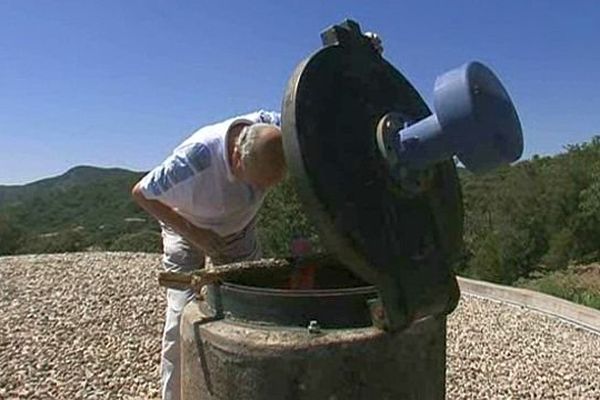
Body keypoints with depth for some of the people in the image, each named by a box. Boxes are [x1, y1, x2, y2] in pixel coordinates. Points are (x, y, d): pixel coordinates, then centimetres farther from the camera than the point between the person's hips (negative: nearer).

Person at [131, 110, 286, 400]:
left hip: (239, 229, 4)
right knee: (183, 317, -11)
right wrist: (192, 233, -27)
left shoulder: (268, 126, -31)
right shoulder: (193, 161, -40)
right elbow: (141, 193, -24)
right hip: (188, 228, -3)